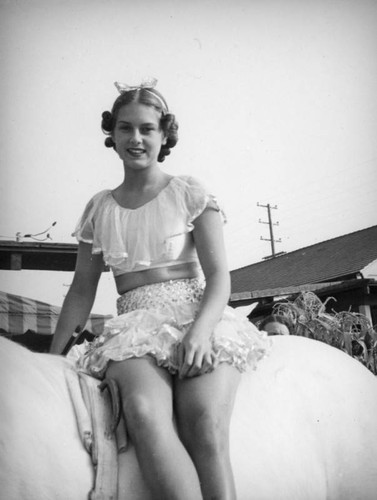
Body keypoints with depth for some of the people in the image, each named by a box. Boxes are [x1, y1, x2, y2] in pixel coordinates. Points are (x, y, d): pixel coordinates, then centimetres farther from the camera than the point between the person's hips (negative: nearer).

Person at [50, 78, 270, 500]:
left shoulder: (189, 193, 6)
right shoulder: (99, 208, 15)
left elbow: (218, 275, -2)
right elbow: (82, 290, 19)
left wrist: (201, 329, -21)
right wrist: (52, 355, 13)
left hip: (198, 315, -1)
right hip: (135, 327, 2)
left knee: (206, 424, -32)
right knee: (143, 411, -34)